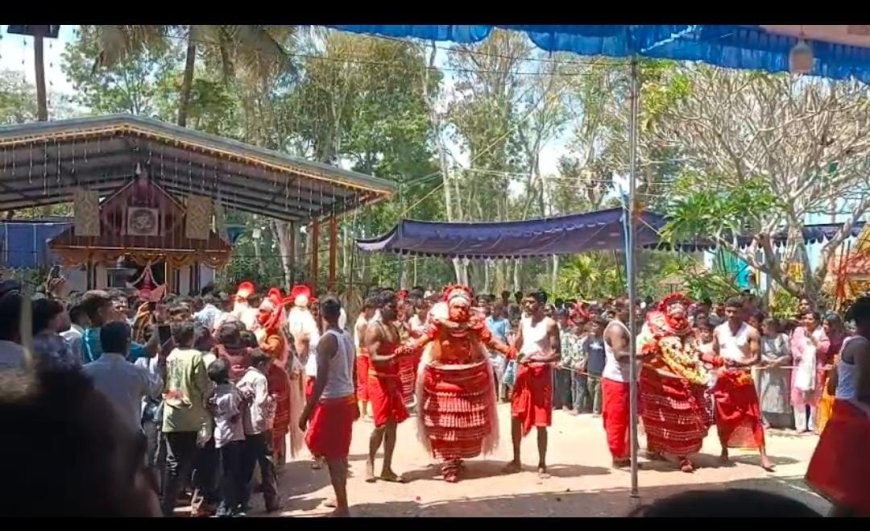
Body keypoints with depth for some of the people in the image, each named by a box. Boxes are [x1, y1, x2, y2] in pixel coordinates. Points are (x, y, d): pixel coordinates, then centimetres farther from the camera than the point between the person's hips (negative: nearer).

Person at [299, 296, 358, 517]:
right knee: (340, 453, 19)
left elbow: (321, 379, -22)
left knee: (332, 456, 1)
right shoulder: (348, 337, 7)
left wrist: (307, 410, -20)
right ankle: (341, 501, 32)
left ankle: (343, 508, 5)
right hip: (347, 399, 8)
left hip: (331, 402, -8)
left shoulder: (326, 340, -17)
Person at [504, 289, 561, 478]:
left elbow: (557, 354, -12)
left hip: (542, 372, -6)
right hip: (523, 372, 6)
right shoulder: (523, 322, 9)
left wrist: (535, 359, -24)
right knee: (516, 417, 7)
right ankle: (516, 460, 22)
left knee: (541, 423, -1)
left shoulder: (550, 325, -9)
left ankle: (542, 464, 11)